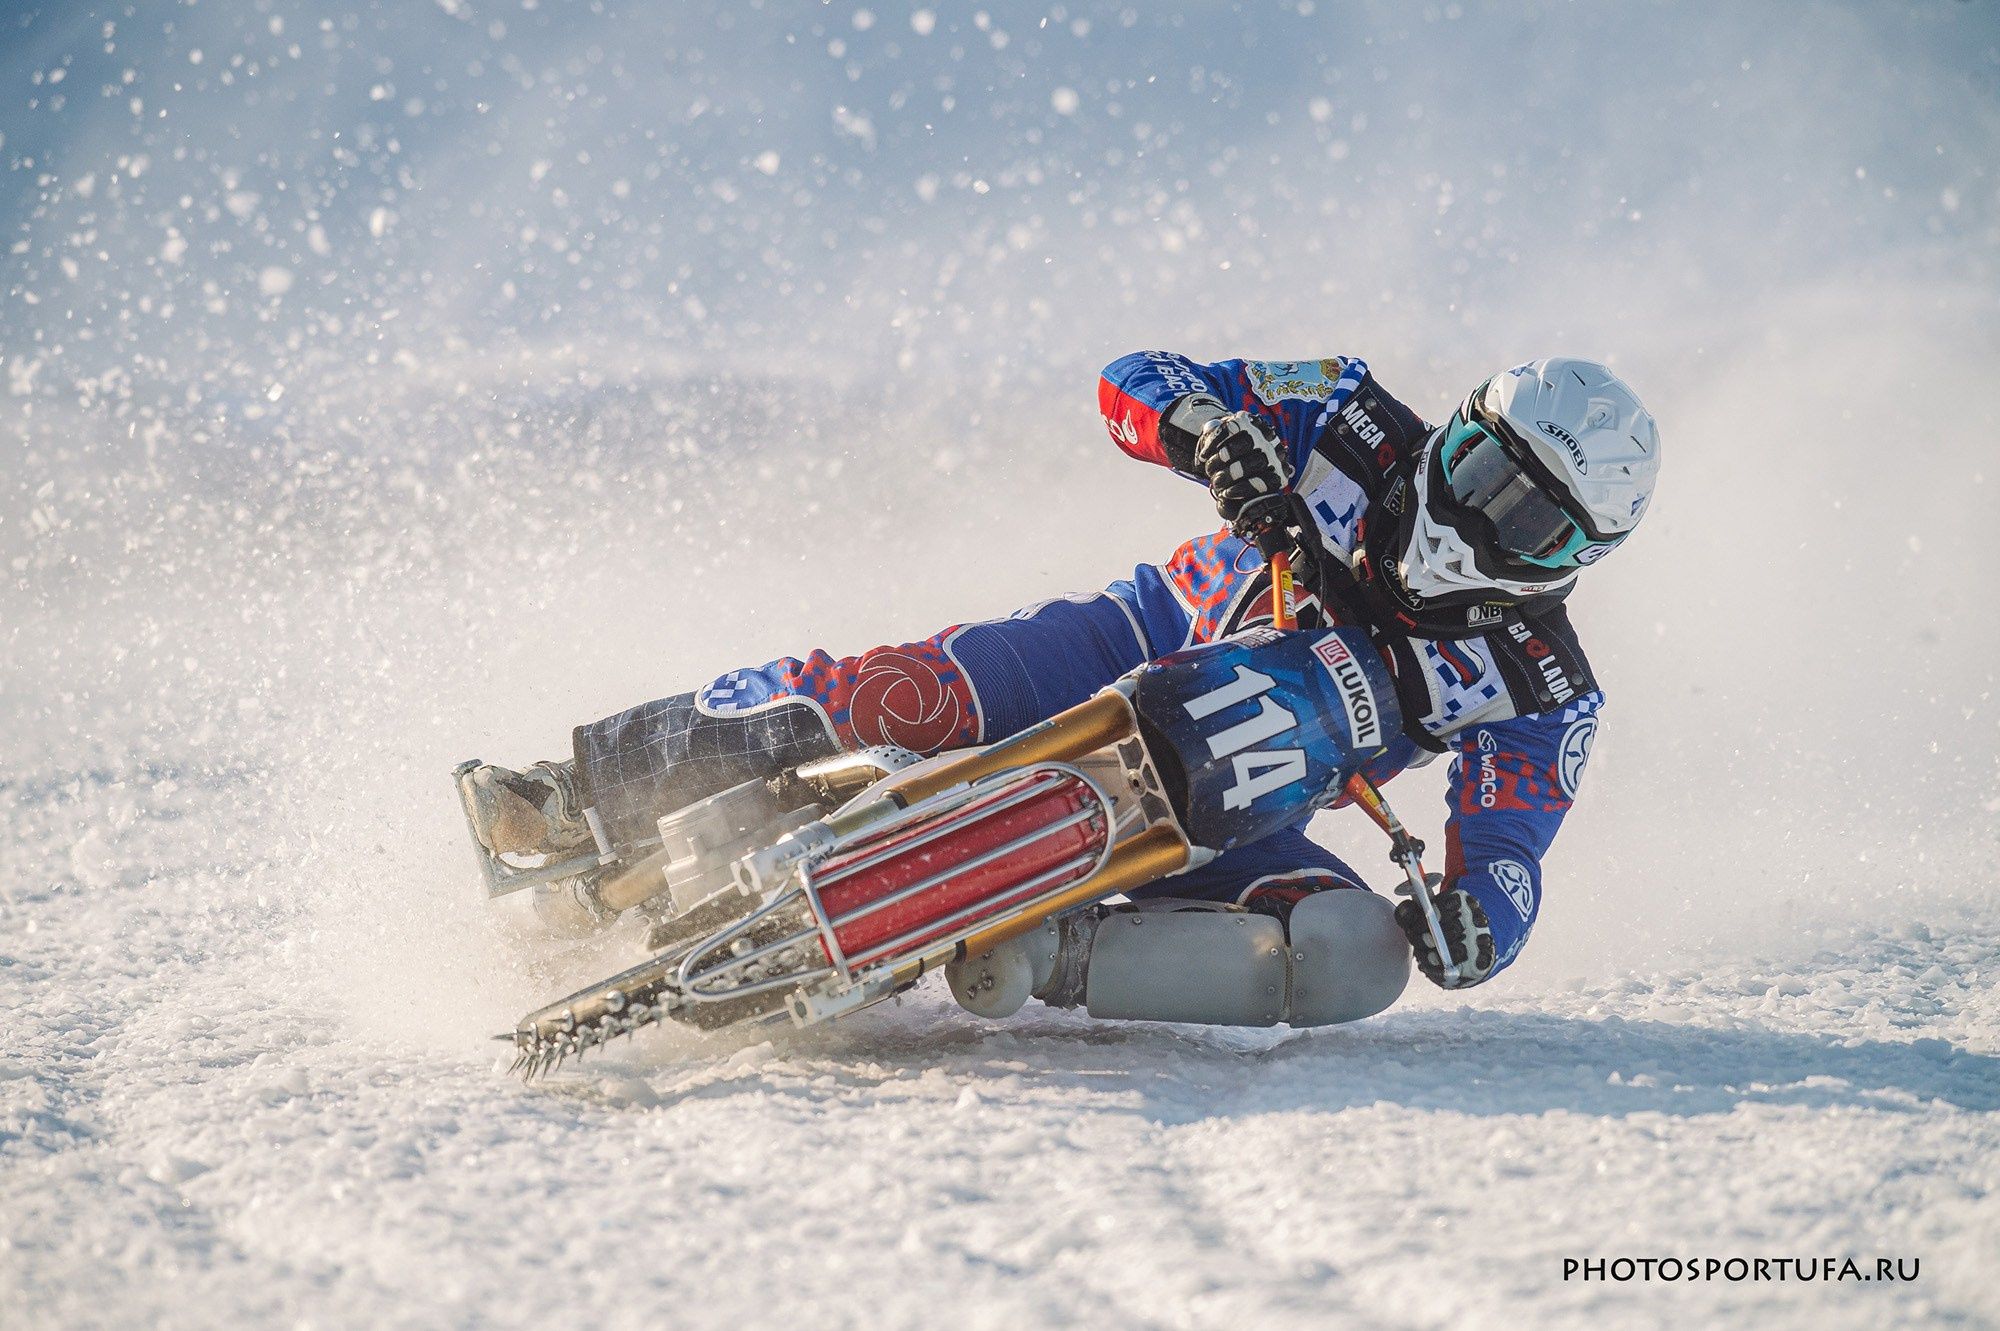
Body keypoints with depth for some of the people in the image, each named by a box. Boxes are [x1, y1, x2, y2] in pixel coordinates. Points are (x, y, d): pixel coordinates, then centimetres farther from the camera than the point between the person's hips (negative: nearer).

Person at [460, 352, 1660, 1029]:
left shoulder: (1540, 695, -10)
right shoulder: (1355, 429, -7)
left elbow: (1502, 898, -11)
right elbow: (1134, 383, -8)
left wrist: (1467, 931, -36)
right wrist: (1218, 434, -30)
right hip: (1137, 654, 0)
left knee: (1357, 959, -30)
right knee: (910, 693, -27)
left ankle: (1043, 968, -33)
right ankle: (586, 792, -17)